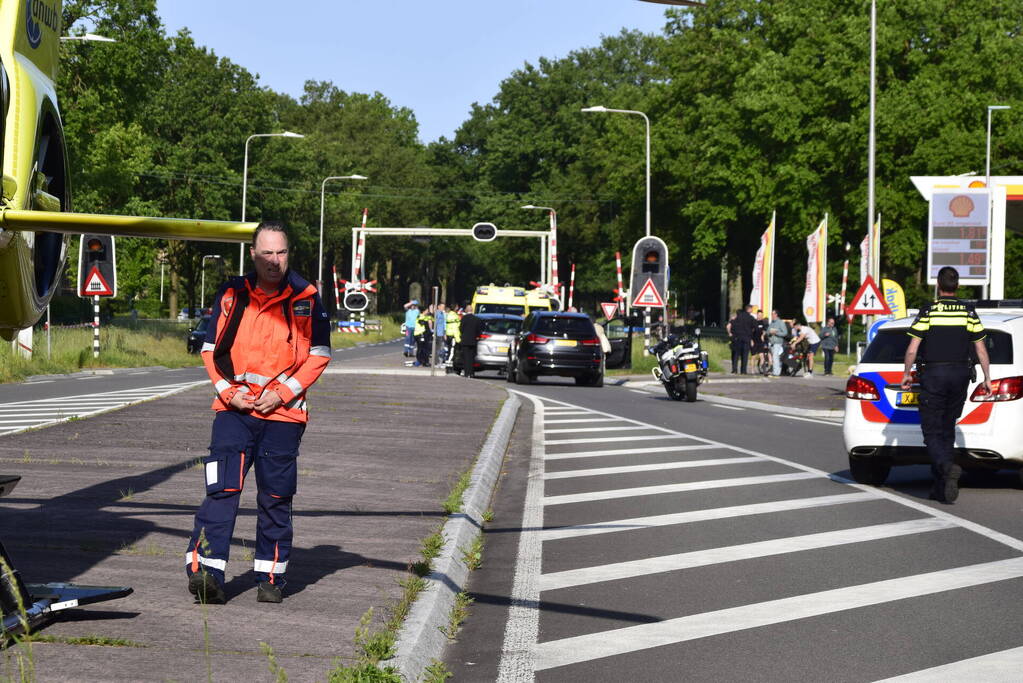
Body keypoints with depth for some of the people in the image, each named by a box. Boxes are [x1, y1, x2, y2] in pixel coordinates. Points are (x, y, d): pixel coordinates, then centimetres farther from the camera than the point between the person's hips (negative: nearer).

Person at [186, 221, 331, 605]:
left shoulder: (306, 299, 2)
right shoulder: (231, 295, 6)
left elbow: (319, 354, 3)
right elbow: (211, 348, 11)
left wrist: (282, 392, -8)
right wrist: (228, 391, -4)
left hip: (283, 414, 0)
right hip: (234, 411, 1)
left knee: (276, 499, 5)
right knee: (222, 490, -11)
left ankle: (270, 578, 15)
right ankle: (206, 572, -15)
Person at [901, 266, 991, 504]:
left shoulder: (928, 312, -7)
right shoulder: (969, 312, 3)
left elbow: (912, 349, -8)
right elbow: (981, 350, 3)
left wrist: (906, 374, 5)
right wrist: (987, 378, 10)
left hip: (933, 376, -4)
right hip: (960, 375, 4)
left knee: (932, 432, -1)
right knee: (947, 431, 13)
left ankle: (948, 466, -30)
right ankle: (941, 489, 12)